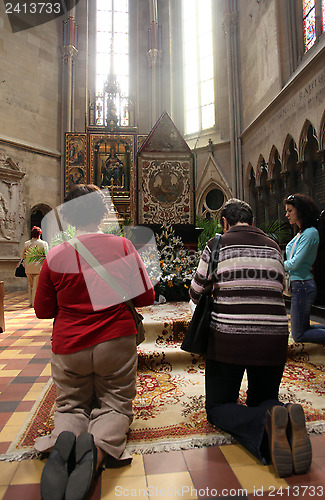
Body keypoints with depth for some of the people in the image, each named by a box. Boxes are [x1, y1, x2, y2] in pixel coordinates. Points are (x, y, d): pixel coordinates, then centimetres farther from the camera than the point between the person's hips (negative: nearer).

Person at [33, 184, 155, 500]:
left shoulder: (55, 255, -7)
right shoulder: (123, 246, -7)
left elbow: (43, 310, 4)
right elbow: (146, 297, -1)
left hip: (69, 346, 1)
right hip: (116, 342, 0)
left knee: (71, 405, 21)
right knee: (114, 404, 15)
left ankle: (62, 440, -12)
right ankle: (97, 446, -16)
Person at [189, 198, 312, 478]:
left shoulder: (217, 245, -1)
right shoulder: (274, 247, 10)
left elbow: (196, 293, 6)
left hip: (228, 339, -3)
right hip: (274, 339, 4)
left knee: (217, 407, 15)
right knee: (262, 400, 25)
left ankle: (265, 424, -18)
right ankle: (287, 421, -12)